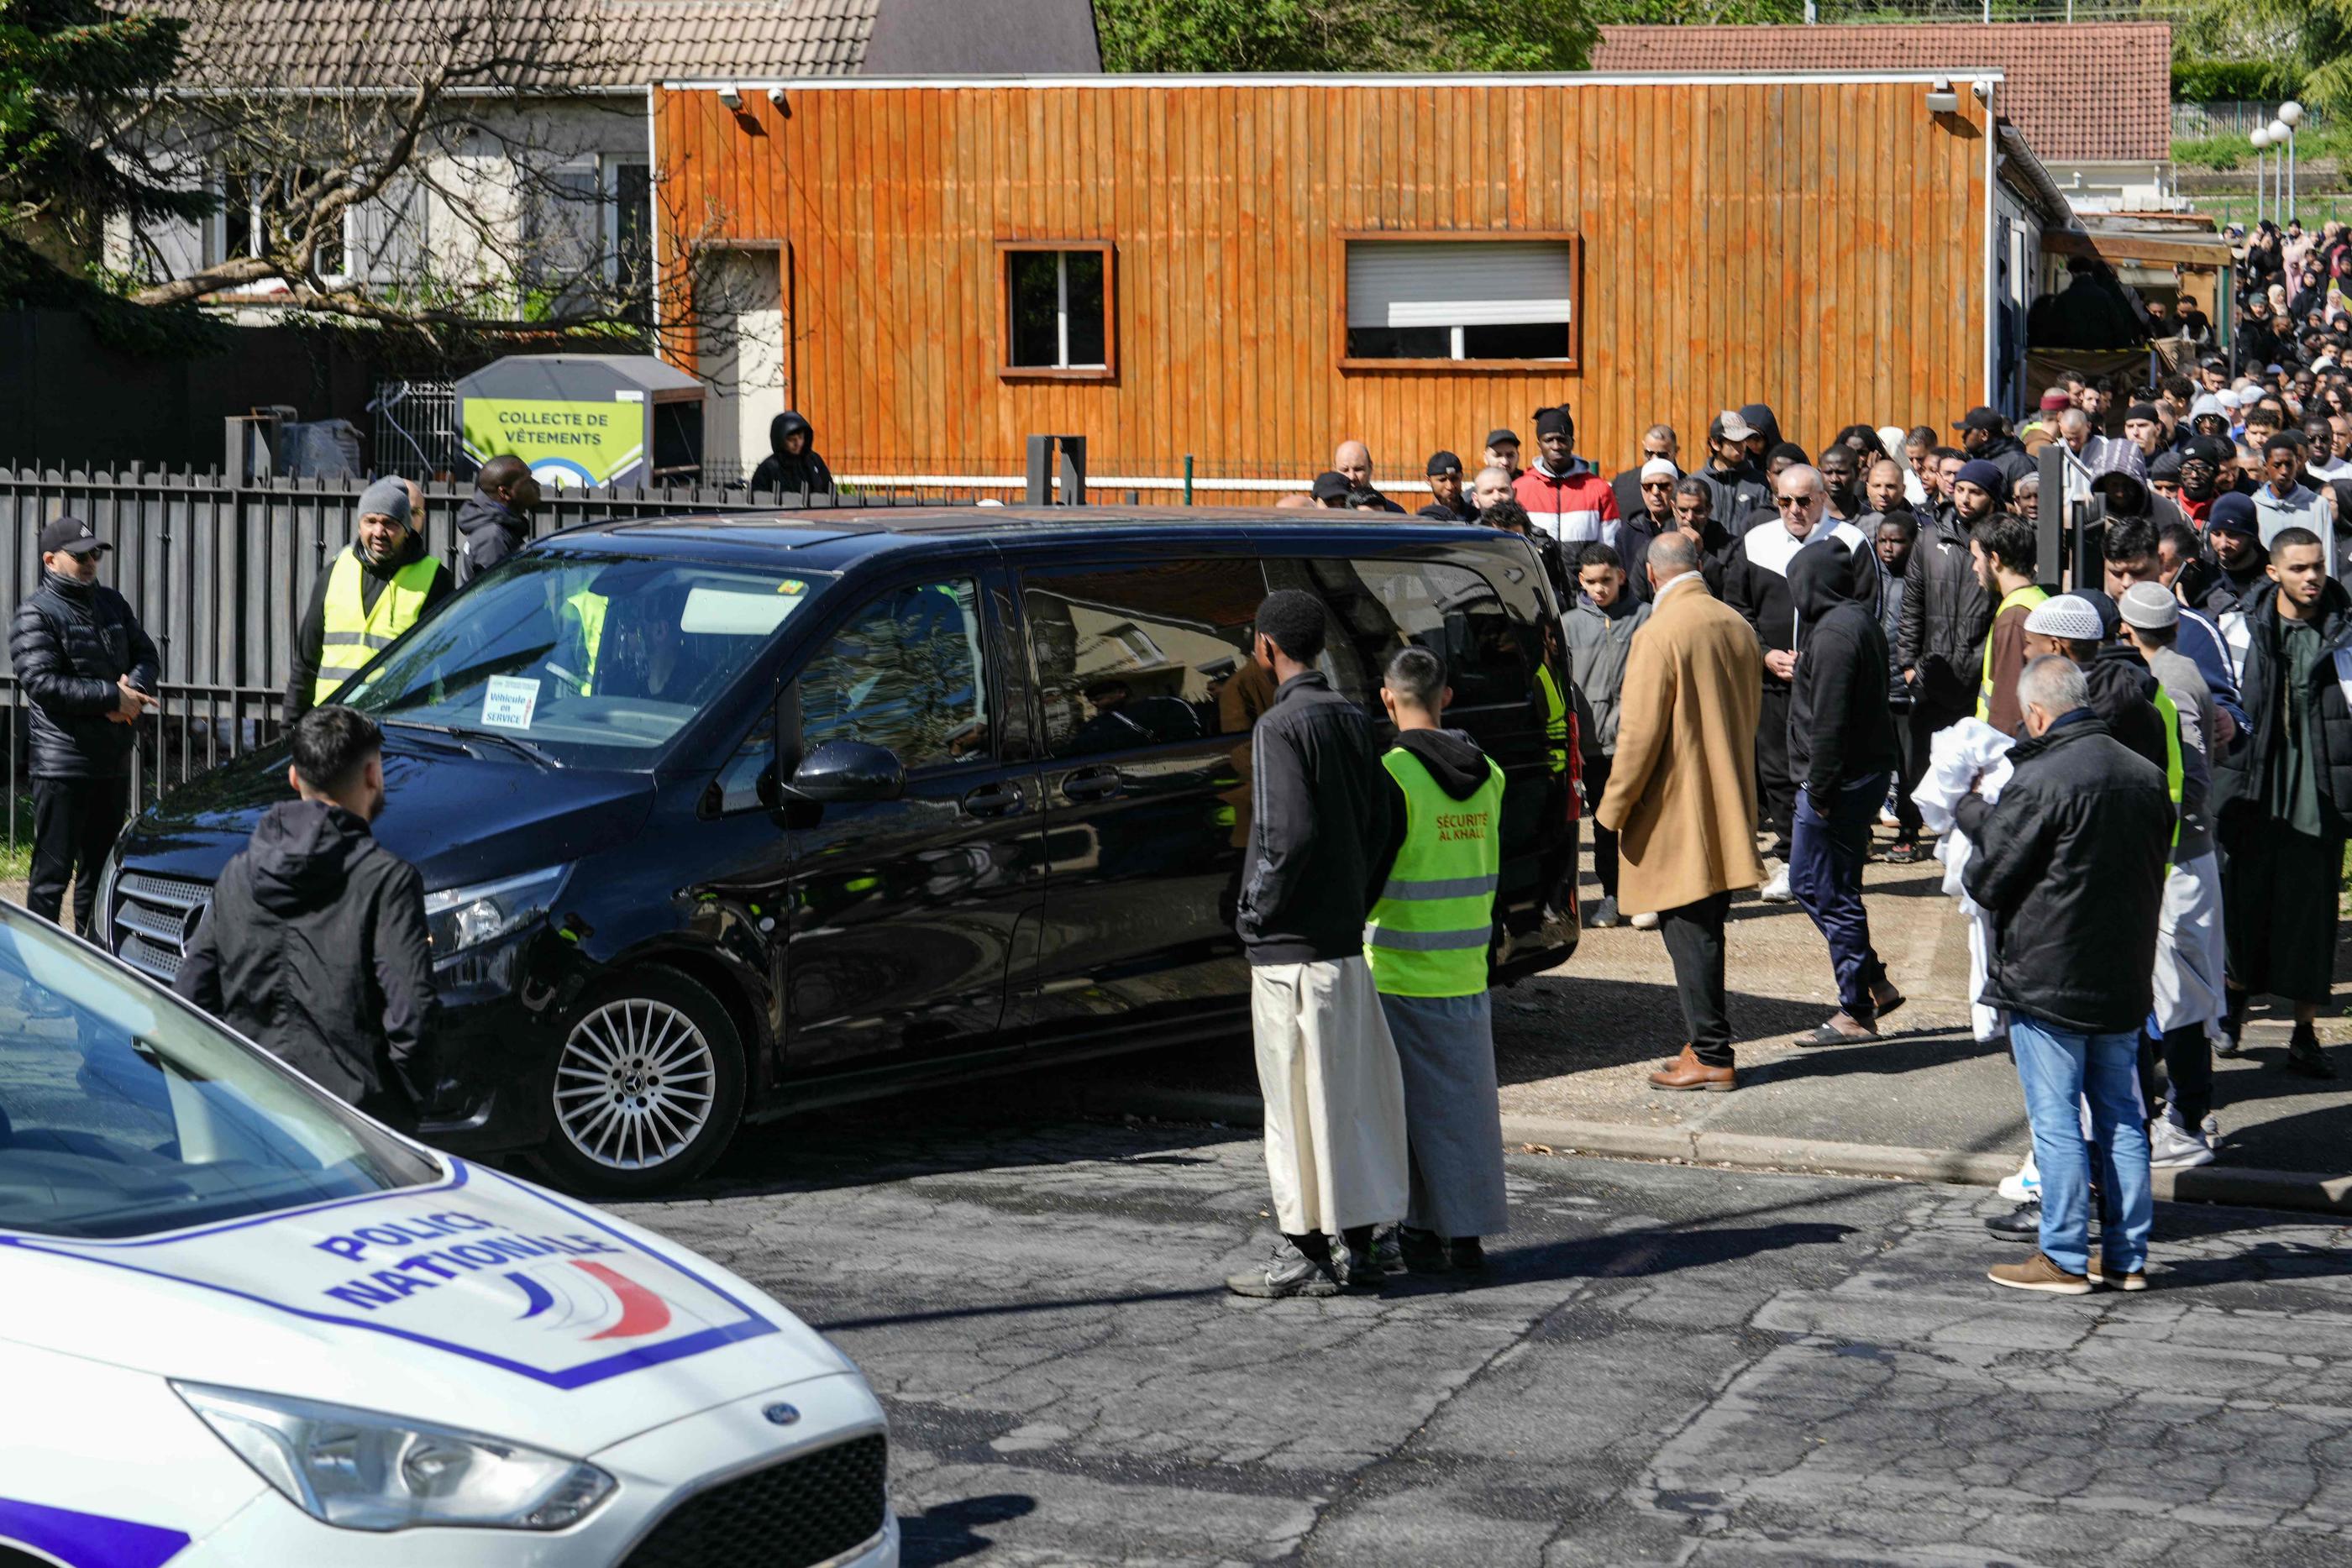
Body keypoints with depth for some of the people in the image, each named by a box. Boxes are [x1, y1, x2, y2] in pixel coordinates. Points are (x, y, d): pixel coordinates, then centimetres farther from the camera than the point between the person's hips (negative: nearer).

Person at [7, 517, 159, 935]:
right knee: (53, 871, -4)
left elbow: (146, 654, 15)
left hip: (113, 760, 7)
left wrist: (134, 689, -9)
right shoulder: (36, 614, -9)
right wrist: (112, 697, -18)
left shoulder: (111, 604, 14)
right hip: (62, 763, -7)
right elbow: (43, 682, -18)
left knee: (101, 866, 15)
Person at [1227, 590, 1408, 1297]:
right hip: (1346, 938, 8)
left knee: (1299, 1099, -2)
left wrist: (1256, 910, -10)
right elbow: (1377, 824, 9)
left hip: (1289, 946, -8)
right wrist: (1355, 903, 14)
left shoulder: (1280, 726, -14)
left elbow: (1290, 833, -22)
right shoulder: (1353, 720, 9)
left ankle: (1305, 1253, 2)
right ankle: (1354, 1246, 17)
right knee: (1349, 1094, 11)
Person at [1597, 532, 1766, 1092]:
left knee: (1689, 934, -2)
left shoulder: (1659, 635, -17)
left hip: (1677, 814, -8)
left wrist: (1613, 808, -8)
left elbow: (1640, 734, -18)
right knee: (1704, 931, 15)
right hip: (1727, 809, 8)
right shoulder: (1737, 627, 6)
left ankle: (1711, 1056, 1)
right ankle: (1708, 1043, 21)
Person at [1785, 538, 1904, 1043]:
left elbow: (1828, 722, -23)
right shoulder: (1862, 620, 13)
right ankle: (1875, 984, 20)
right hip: (1870, 770, 10)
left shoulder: (1833, 634, -19)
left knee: (1832, 893, -2)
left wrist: (1818, 790, -18)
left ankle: (1857, 1012, 5)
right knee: (1809, 882, 18)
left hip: (1841, 781, -10)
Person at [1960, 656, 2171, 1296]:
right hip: (2124, 980, 7)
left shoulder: (2038, 782, -18)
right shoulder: (2146, 776, 4)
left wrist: (1969, 811, 7)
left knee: (2055, 1122, 0)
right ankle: (2127, 1256, 17)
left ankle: (2064, 1259, 4)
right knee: (2121, 1118, 12)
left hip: (2046, 979, -7)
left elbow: (1988, 881, -12)